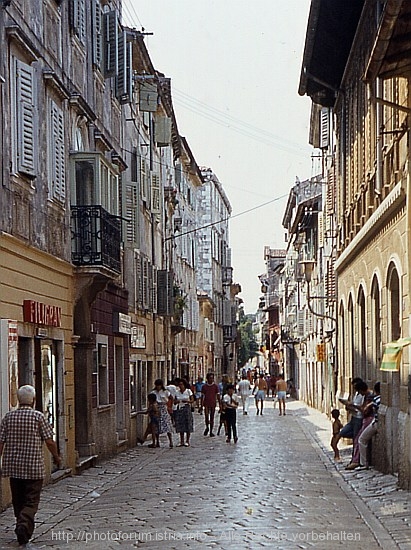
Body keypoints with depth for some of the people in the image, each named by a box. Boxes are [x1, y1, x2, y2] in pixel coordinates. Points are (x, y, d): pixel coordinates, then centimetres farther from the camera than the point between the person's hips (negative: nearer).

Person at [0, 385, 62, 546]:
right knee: (31, 501, 1)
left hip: (13, 467, 4)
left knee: (18, 501, 16)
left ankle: (25, 532, 24)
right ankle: (23, 525, -22)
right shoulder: (38, 416, -7)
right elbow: (49, 441, -7)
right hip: (34, 467, -4)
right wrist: (56, 457, 9)